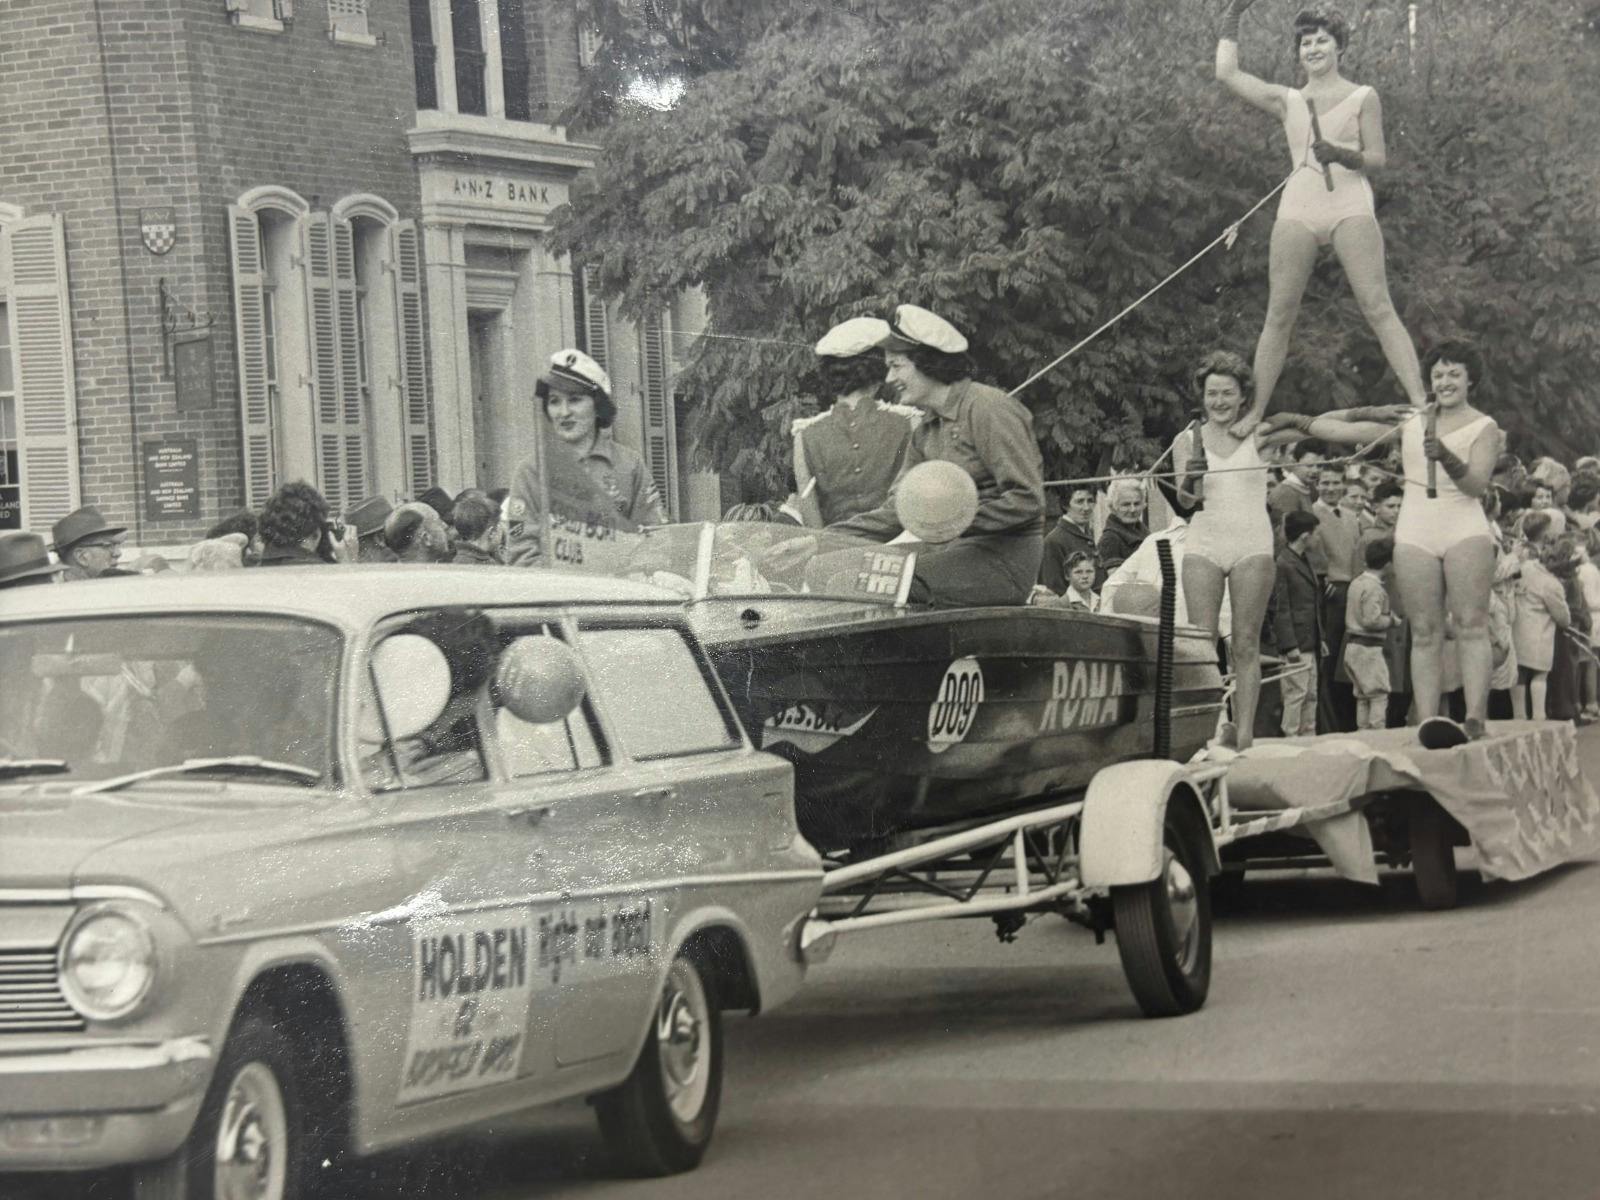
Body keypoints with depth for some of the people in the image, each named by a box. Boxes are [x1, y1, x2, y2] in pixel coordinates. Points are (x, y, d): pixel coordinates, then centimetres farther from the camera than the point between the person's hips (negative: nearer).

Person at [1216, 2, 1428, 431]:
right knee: (1279, 316, 0)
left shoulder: (1363, 98, 10)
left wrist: (1341, 154, -17)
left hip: (1349, 208, -3)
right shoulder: (1288, 101, 17)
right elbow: (1227, 73, 13)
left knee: (1378, 307, -13)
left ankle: (1420, 402, -19)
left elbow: (1377, 158, 3)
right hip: (1298, 211, 3)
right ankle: (1256, 413, 3)